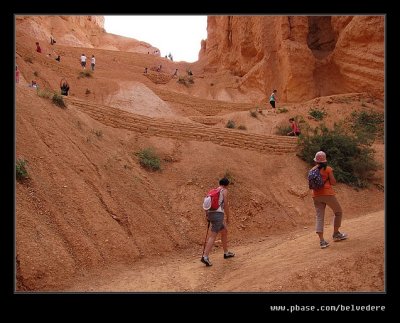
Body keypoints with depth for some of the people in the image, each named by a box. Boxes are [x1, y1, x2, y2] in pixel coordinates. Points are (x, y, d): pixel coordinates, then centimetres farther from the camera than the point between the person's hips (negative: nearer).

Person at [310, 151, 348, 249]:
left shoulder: (312, 170, 7)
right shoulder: (328, 169, -5)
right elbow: (333, 182, -7)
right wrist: (330, 177, 10)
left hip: (316, 196, 4)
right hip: (328, 194, -4)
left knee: (319, 217, 2)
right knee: (338, 212, 18)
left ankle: (322, 241, -5)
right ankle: (336, 234, 22)